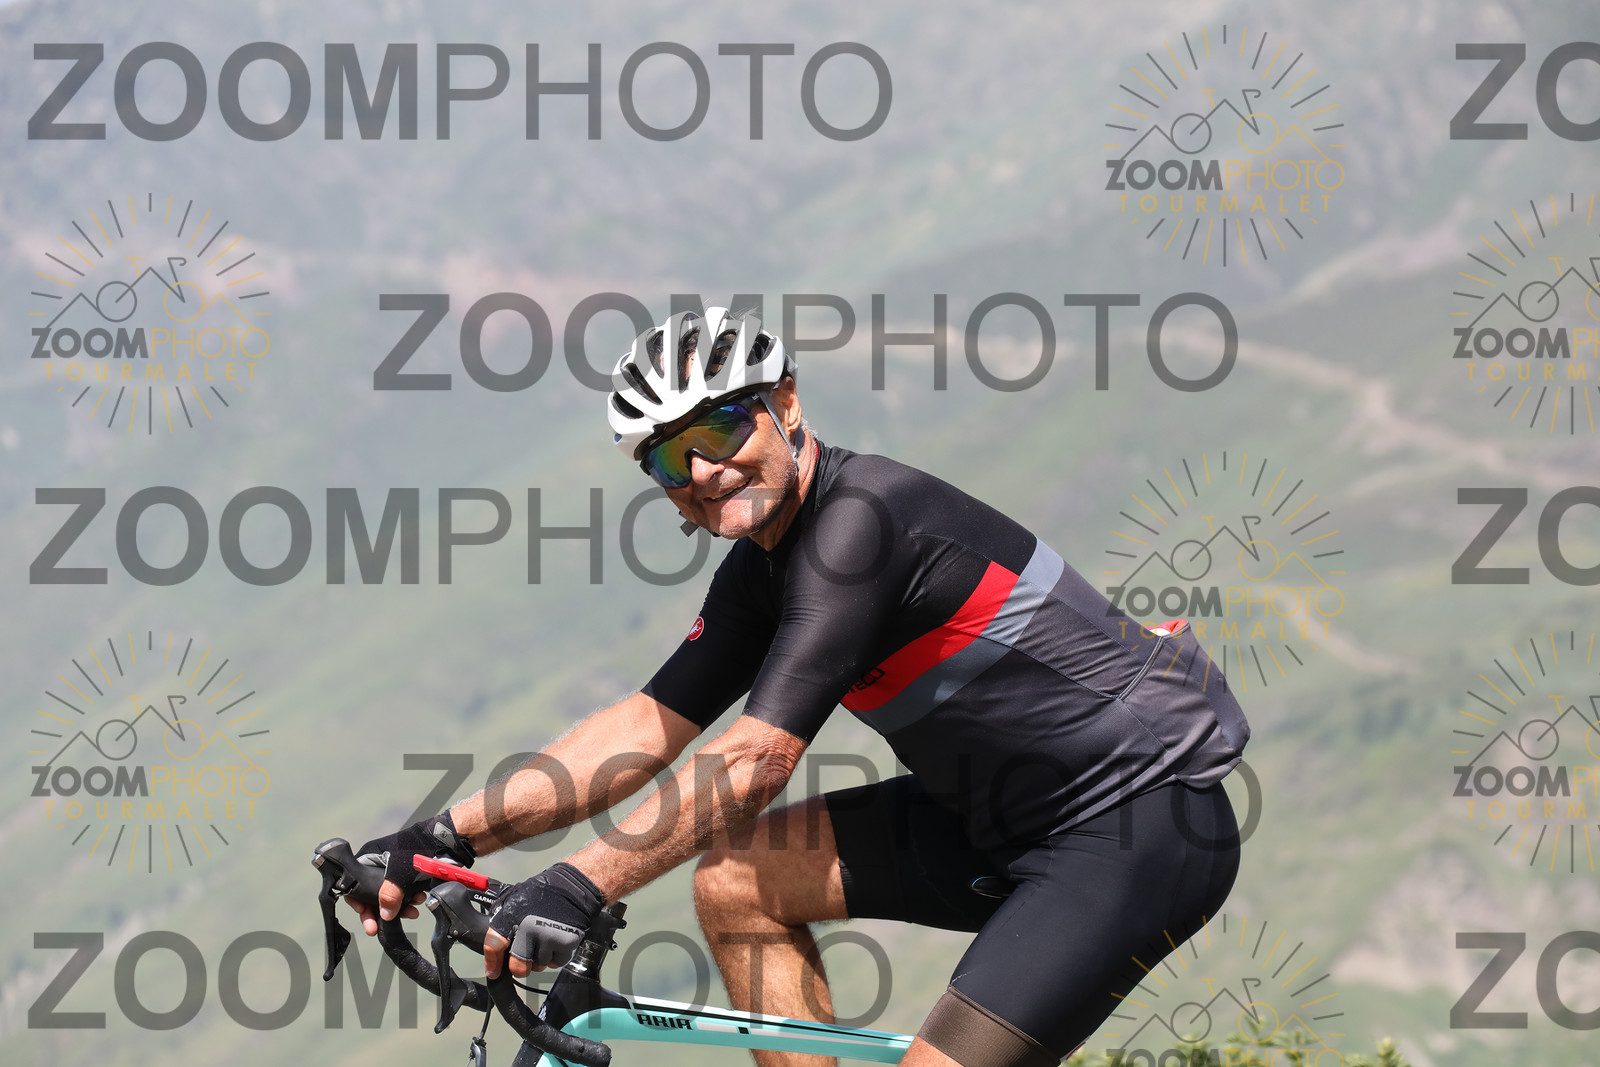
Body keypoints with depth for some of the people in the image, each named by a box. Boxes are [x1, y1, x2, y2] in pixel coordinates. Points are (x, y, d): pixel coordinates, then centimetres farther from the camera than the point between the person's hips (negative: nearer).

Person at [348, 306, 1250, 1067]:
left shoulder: (861, 517, -21)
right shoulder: (764, 567, 7)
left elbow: (756, 757, -28)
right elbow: (647, 726, 8)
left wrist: (581, 886, -35)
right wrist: (444, 841, -1)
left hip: (1151, 825, -10)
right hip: (1014, 823, 10)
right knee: (736, 884, 3)